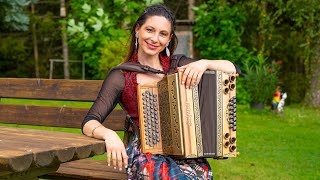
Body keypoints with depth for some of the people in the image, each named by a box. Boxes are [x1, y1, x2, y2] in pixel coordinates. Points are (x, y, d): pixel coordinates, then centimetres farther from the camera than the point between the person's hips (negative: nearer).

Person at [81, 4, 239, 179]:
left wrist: (203, 63, -13)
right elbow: (89, 122, -5)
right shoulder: (120, 76, 1)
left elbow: (232, 68, 7)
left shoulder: (177, 65, 9)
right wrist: (109, 134, -27)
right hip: (145, 153, -2)